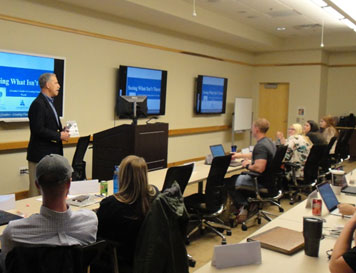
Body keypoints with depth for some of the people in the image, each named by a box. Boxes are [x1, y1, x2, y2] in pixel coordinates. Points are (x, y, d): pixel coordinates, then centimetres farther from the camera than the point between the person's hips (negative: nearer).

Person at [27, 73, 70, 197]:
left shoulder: (48, 102, 16)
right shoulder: (38, 104, -16)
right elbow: (38, 130, -22)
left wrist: (62, 131, 5)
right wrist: (59, 135, -16)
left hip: (51, 153, 10)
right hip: (40, 155, -10)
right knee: (38, 190, -1)